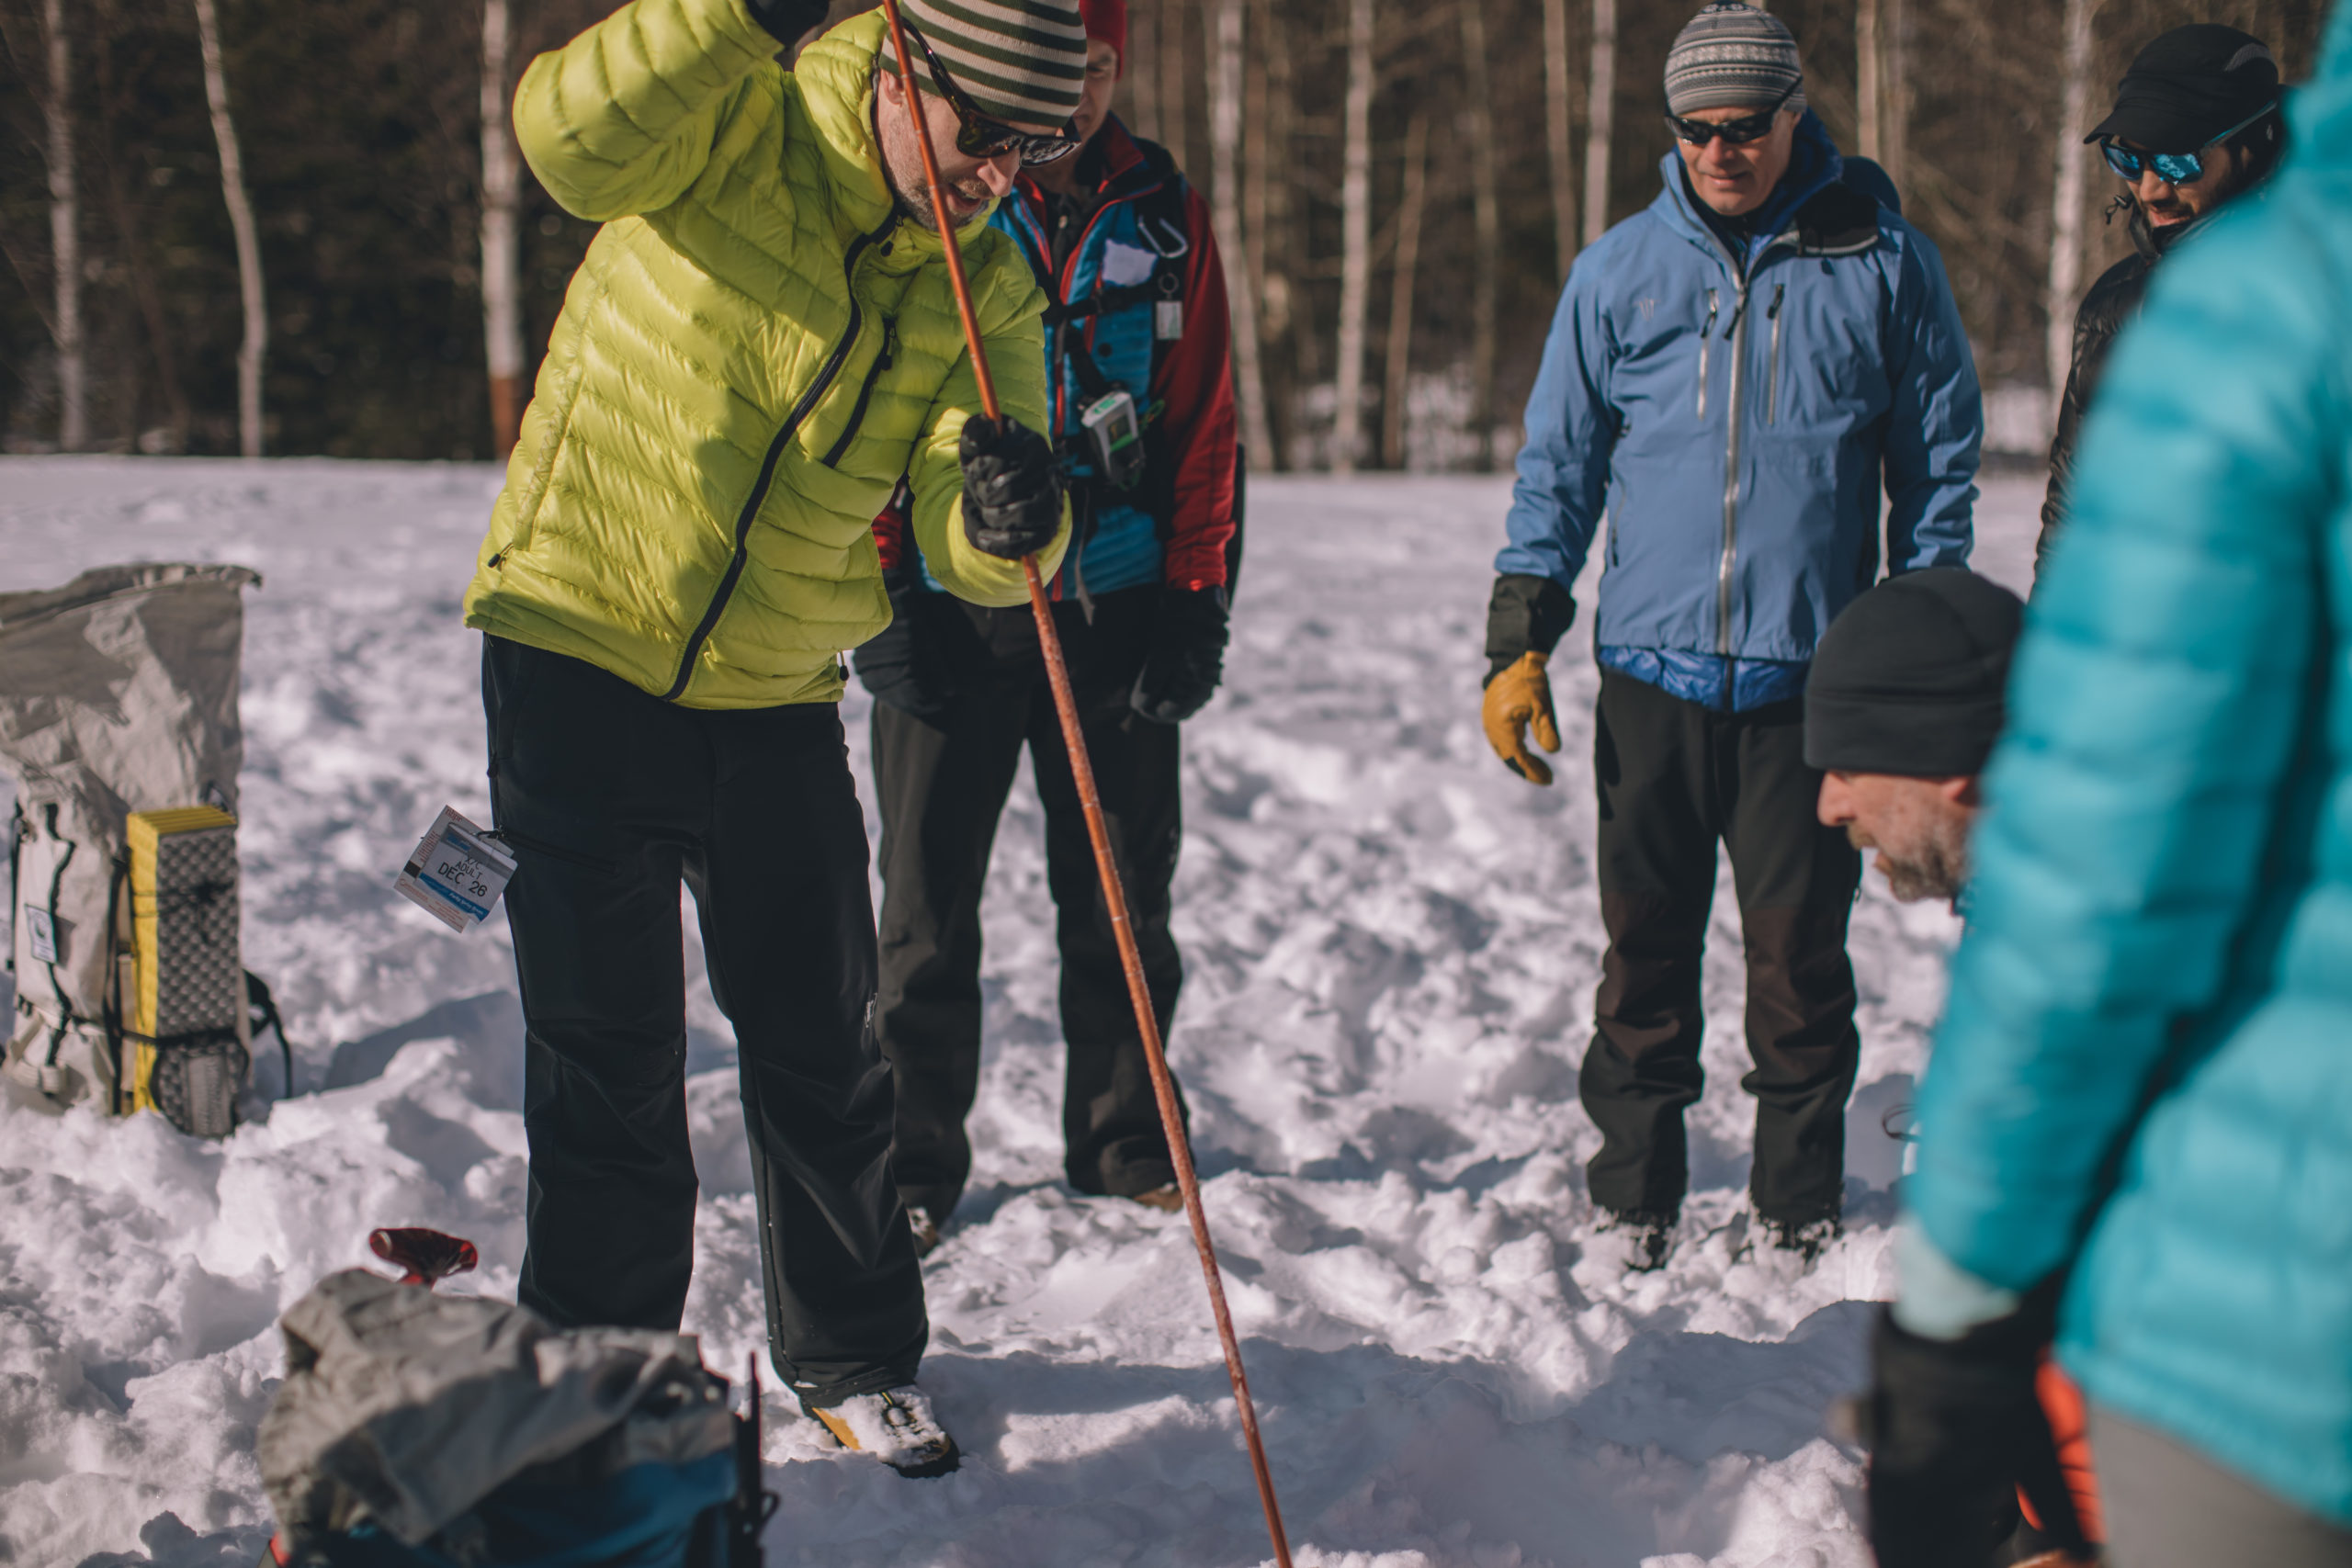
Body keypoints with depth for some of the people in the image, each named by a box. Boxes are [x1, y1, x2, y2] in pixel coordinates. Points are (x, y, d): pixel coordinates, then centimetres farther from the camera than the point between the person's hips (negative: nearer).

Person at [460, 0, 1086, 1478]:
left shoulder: (990, 290, -2)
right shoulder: (743, 120, -12)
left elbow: (966, 549, -11)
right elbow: (574, 138, -34)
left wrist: (1011, 517, -34)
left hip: (776, 695, 4)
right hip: (578, 648, -4)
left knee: (822, 1051, 10)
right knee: (609, 1055, 3)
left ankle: (854, 1354, 29)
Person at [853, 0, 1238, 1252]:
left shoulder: (1165, 218, 7)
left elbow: (1205, 423, 10)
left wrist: (1198, 604, 2)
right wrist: (882, 597, -6)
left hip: (1118, 607, 2)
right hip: (950, 612, -2)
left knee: (1122, 893, 7)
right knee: (930, 899, 3)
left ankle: (1125, 1145, 20)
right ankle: (913, 1160, 13)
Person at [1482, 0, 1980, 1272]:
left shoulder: (1881, 264, 3)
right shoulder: (1619, 272, 7)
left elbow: (1938, 465, 9)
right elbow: (1556, 466, 10)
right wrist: (1518, 641, 3)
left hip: (1811, 677, -1)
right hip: (1651, 670, 1)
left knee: (1799, 951, 3)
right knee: (1644, 948, 5)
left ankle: (1801, 1205, 17)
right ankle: (1632, 1197, 18)